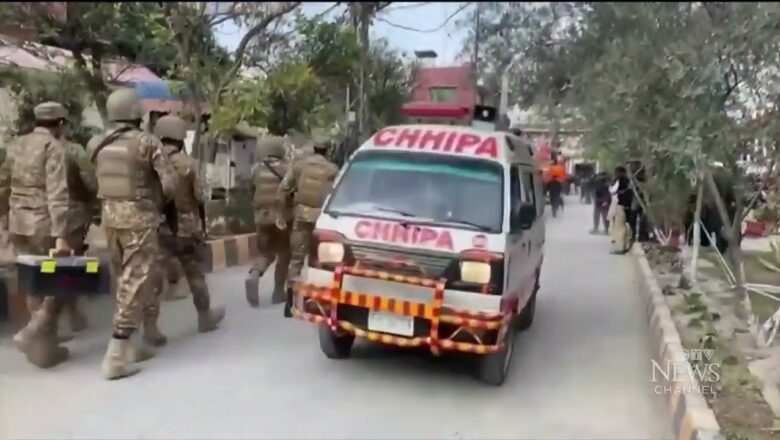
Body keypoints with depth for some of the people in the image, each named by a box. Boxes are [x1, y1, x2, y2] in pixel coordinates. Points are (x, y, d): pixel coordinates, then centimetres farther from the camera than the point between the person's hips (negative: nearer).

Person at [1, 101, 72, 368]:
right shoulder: (53, 148, -11)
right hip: (43, 225, -7)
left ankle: (45, 347, 20)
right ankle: (32, 332, -6)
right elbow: (57, 194, -20)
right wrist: (60, 235, -25)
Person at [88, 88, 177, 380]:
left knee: (124, 279, 16)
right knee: (135, 282, -2)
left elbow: (96, 181, 5)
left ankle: (127, 344, 24)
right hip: (139, 217, -6)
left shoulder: (97, 145, 6)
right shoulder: (147, 142, -11)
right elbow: (170, 183, -13)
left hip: (109, 215, 6)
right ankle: (117, 354, -3)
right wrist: (158, 199, 5)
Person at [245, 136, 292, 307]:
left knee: (265, 252, 15)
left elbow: (253, 192, 13)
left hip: (262, 216, 4)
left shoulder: (257, 169, 6)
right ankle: (278, 292, 10)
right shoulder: (287, 168, -7)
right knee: (283, 254, 9)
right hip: (282, 216, -4)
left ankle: (254, 275, -14)